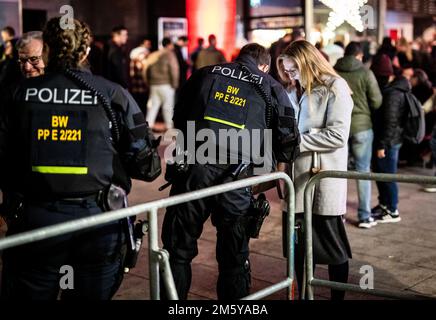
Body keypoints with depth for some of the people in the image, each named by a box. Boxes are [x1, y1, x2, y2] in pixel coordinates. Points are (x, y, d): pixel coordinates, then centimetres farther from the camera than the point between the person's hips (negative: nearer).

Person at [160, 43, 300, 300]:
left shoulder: (205, 74, 15)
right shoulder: (271, 88, 11)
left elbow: (178, 118, 24)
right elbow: (288, 142, 8)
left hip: (192, 171, 1)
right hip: (235, 180, -1)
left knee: (178, 250, 13)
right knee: (234, 257, 14)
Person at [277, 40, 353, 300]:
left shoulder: (335, 87, -6)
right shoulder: (296, 92, 12)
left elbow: (337, 135, -16)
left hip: (325, 176, -6)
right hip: (298, 176, 6)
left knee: (331, 242, 7)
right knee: (298, 244, 10)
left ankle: (338, 295, 22)